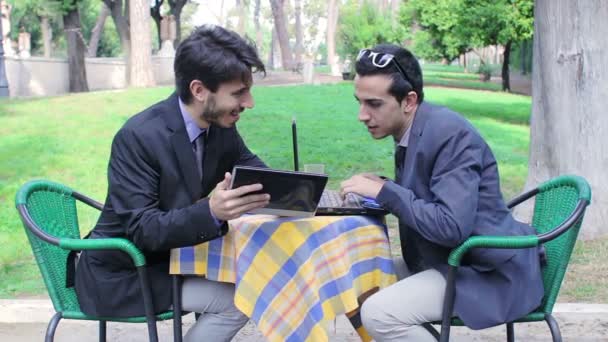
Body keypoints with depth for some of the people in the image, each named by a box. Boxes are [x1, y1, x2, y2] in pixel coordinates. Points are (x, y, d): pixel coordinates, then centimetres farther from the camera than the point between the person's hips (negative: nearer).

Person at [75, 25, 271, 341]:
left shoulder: (220, 123, -5)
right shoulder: (139, 136, -26)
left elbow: (253, 171, 5)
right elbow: (141, 228, -28)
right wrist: (211, 212, -45)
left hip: (169, 254, 8)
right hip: (122, 274, -8)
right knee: (237, 300, -18)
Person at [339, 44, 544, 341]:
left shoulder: (450, 133, -23)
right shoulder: (414, 130, 4)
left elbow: (452, 227, -30)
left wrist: (384, 191, -23)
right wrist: (379, 187, -3)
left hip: (486, 273, -9)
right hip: (448, 258, 9)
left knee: (379, 314, -22)